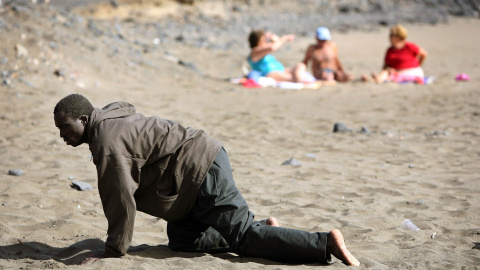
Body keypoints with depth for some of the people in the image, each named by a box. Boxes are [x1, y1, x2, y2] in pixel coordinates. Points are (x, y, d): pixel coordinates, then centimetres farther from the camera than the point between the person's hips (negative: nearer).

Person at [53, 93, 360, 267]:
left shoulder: (107, 141, -17)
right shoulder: (111, 116, 16)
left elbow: (121, 199, -19)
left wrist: (114, 250, -9)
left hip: (204, 172, -10)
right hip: (202, 164, 10)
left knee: (243, 237, -9)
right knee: (181, 240, 13)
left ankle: (326, 243, -11)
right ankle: (263, 229, 14)